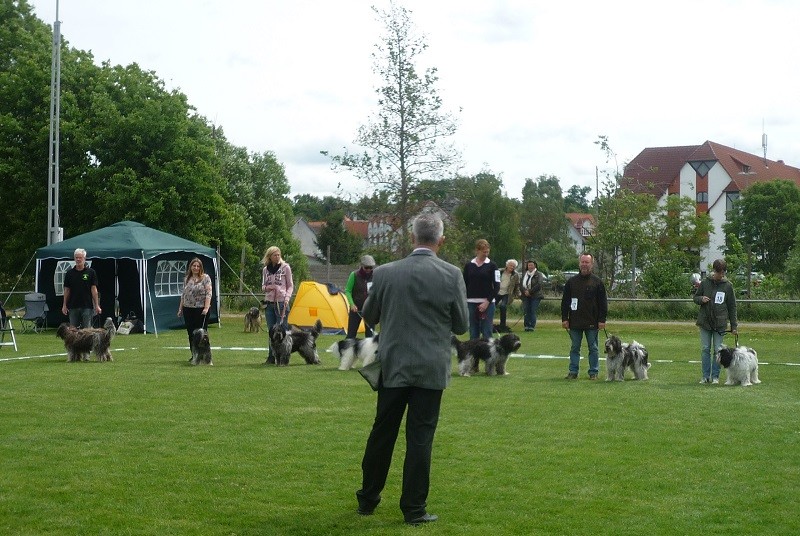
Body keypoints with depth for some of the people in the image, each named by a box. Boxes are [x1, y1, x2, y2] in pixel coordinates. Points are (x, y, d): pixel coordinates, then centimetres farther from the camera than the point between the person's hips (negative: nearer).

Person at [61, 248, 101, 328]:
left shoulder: (91, 272, 2)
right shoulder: (70, 273, 8)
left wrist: (97, 305, -7)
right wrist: (64, 305, 5)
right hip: (73, 306, 2)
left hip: (87, 306, -2)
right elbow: (66, 290, 10)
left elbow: (94, 289, -1)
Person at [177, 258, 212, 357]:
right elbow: (183, 294, 19)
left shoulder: (205, 278, -2)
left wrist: (206, 307, -19)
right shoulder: (186, 279, 14)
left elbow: (209, 293, -9)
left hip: (201, 310, -5)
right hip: (188, 309, 5)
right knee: (191, 333, 6)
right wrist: (180, 308, 14)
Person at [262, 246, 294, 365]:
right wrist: (266, 288, -5)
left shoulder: (285, 267, 1)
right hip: (269, 302, 4)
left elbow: (290, 286, 4)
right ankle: (271, 357, 9)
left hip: (281, 302, -4)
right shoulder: (266, 269, 11)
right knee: (271, 331, 5)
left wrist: (287, 298, -12)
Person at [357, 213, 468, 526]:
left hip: (393, 367, 2)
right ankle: (414, 509, 6)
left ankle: (367, 499, 25)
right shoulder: (451, 276, -9)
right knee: (420, 438, 2)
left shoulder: (385, 273, -4)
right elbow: (461, 325, -1)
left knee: (382, 433, 14)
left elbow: (369, 316, 8)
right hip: (431, 369, -2)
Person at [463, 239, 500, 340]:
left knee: (487, 333, -4)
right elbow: (464, 285, 11)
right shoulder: (468, 266, 8)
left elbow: (497, 286, -3)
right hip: (471, 303, 2)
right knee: (473, 333, 5)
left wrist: (488, 302, -11)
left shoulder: (492, 266, 1)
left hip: (487, 303, -2)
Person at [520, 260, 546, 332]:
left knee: (533, 311, -9)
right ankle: (527, 326, 1)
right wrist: (524, 291, -8)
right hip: (526, 296, 4)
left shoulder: (538, 274, 1)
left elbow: (539, 285, -11)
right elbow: (521, 284, 11)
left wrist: (530, 291, -14)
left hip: (535, 296, -4)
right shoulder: (524, 274, 17)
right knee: (526, 311, -3)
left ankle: (532, 326, -7)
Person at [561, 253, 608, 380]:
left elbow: (603, 303, 1)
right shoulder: (571, 281, 7)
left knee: (593, 348, 4)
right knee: (574, 348, 6)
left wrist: (602, 320, -5)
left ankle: (593, 372, 12)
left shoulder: (597, 282, 1)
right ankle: (573, 372, 12)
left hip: (592, 322, -2)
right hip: (575, 322, 2)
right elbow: (565, 302, 8)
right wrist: (564, 319, 1)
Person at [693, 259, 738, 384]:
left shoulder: (728, 286, 1)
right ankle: (705, 376, 10)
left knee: (718, 350, 0)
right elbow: (695, 297, 12)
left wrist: (734, 326, 4)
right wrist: (701, 299, -12)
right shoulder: (705, 283, 2)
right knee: (705, 349, 2)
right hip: (705, 322, 1)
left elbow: (732, 307, 6)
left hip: (720, 323, -1)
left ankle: (715, 376, 9)